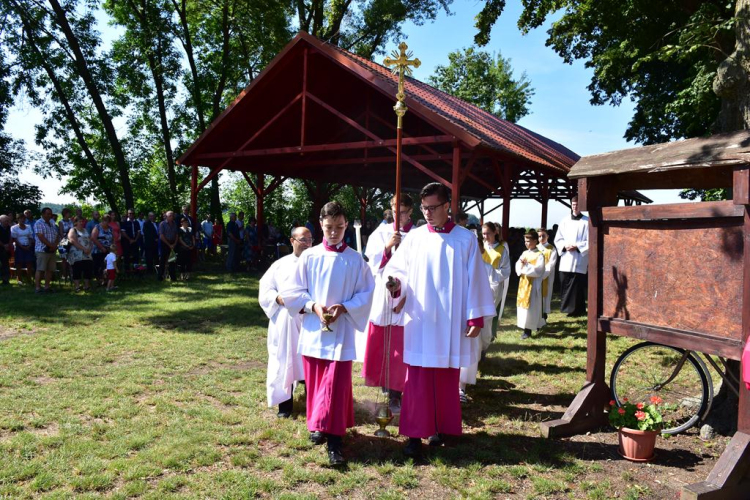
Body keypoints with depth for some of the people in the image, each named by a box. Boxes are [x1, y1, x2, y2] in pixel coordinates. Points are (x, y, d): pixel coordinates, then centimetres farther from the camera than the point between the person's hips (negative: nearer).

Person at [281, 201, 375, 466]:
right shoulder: (309, 257, 0)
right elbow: (292, 291, 3)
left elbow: (366, 293, 1)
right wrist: (313, 306, -12)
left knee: (336, 384, -5)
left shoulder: (355, 260, -1)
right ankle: (318, 426, 31)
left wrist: (344, 308, -14)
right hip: (313, 328, 2)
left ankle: (333, 440, 1)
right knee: (314, 382, 10)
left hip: (341, 330, -1)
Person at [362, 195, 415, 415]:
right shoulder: (381, 232, 4)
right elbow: (373, 262, -3)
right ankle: (382, 381, 28)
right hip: (381, 298, 2)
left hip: (404, 300, -2)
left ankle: (394, 393, 11)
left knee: (399, 349, 1)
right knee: (378, 345, 7)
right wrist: (388, 246, -19)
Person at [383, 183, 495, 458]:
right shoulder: (414, 237, 3)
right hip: (419, 321, 1)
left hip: (451, 322, 0)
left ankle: (441, 427, 25)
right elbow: (399, 270, 3)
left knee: (446, 378, 10)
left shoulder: (465, 239, 0)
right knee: (417, 379, 0)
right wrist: (397, 283, -20)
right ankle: (415, 434, 6)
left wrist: (476, 317, -4)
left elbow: (474, 280, 0)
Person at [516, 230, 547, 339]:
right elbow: (518, 266, 9)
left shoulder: (539, 255, -10)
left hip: (533, 284, -7)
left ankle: (528, 330, -1)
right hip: (523, 283, 7)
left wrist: (526, 265, -18)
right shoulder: (524, 253, 11)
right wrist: (520, 264, -12)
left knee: (530, 306, -5)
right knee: (523, 304, 11)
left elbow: (538, 271, -19)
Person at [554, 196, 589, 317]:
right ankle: (567, 308, 15)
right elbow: (558, 239, 11)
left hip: (579, 260, -4)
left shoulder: (587, 222, -2)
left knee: (577, 286, -5)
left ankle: (576, 310, 2)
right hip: (566, 259, 4)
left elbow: (590, 241, -4)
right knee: (565, 284, 4)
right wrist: (564, 246, -8)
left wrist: (577, 247, -14)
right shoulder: (565, 221, 10)